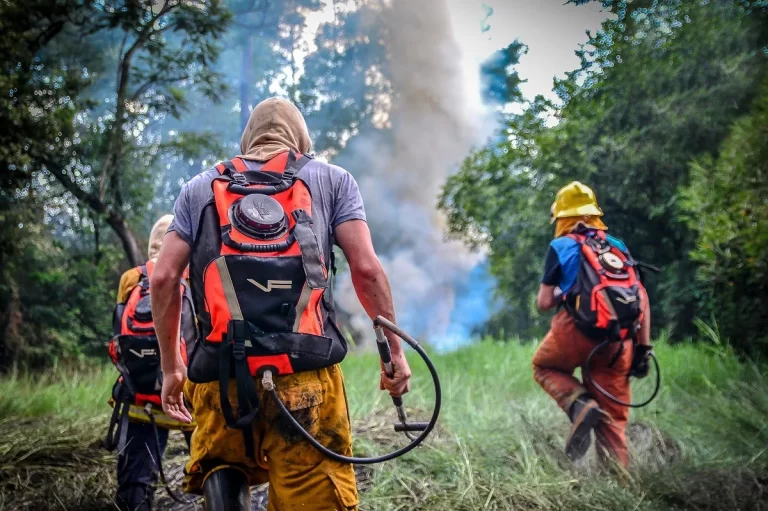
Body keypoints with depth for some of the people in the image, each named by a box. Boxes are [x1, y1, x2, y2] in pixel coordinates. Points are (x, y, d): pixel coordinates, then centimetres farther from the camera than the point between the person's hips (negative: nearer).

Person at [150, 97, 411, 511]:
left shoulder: (200, 188, 21)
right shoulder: (332, 180, 17)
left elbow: (163, 278, 13)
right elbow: (366, 269, 6)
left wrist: (170, 365, 19)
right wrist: (394, 350, 13)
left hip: (222, 375, 2)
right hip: (305, 373, -1)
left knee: (222, 477, 14)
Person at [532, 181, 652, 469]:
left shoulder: (562, 246, 5)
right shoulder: (617, 246, 17)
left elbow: (544, 303, 2)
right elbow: (642, 299, 11)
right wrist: (643, 349, 13)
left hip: (577, 330, -4)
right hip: (617, 340, 4)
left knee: (545, 367, 25)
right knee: (613, 418, 12)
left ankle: (580, 405, -2)